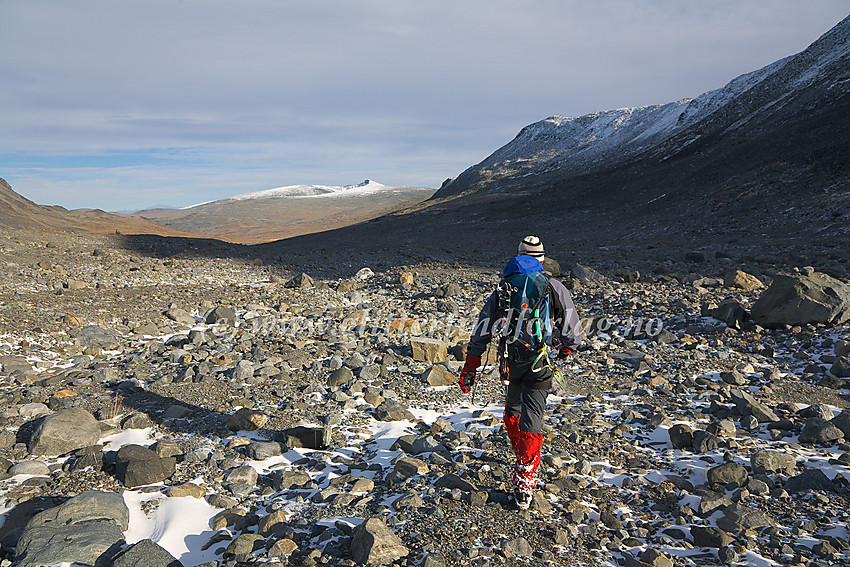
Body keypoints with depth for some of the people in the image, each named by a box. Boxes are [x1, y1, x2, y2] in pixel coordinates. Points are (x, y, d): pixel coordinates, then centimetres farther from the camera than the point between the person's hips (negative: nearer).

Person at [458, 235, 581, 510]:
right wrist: (567, 348, 29)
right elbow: (572, 327, 7)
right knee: (531, 423, 0)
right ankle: (524, 484, -3)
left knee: (512, 414, 25)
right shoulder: (554, 288, 2)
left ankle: (522, 456, 44)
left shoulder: (503, 288, 7)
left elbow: (482, 330, 6)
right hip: (539, 365, -2)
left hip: (510, 363, 2)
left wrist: (469, 368, 11)